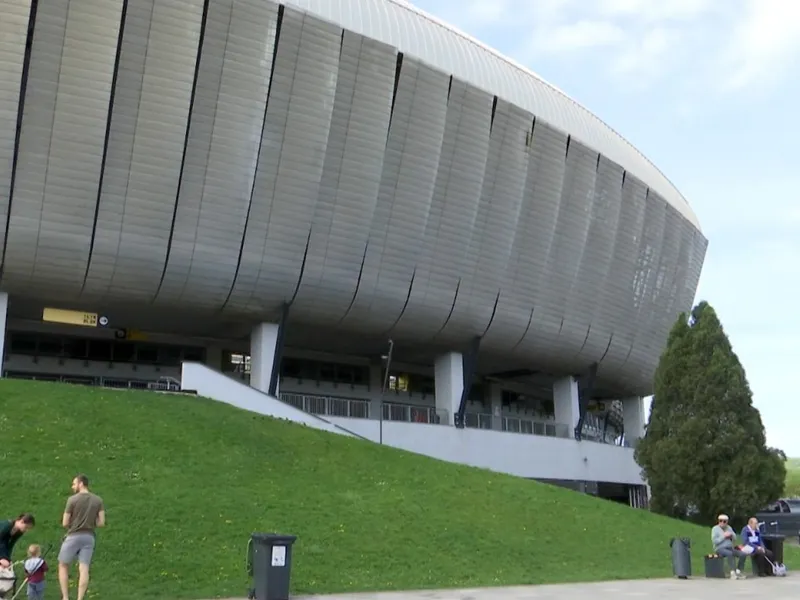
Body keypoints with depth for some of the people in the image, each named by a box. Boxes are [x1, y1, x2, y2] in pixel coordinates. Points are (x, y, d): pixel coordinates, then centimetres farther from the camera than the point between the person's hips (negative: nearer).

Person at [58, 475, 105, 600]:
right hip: (89, 537, 3)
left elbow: (65, 523, -6)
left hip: (73, 536, -3)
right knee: (84, 569, 1)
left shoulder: (72, 499, -8)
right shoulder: (98, 500, 3)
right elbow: (101, 523, 0)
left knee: (63, 566, 12)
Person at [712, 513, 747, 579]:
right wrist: (724, 536, -13)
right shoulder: (715, 528, 0)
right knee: (730, 553, -38)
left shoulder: (729, 528, 16)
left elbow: (735, 539, 15)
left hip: (730, 548, 6)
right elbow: (714, 541, -12)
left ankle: (738, 571, -8)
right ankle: (733, 572, -36)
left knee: (743, 554, -17)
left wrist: (731, 534, -5)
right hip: (720, 548, -6)